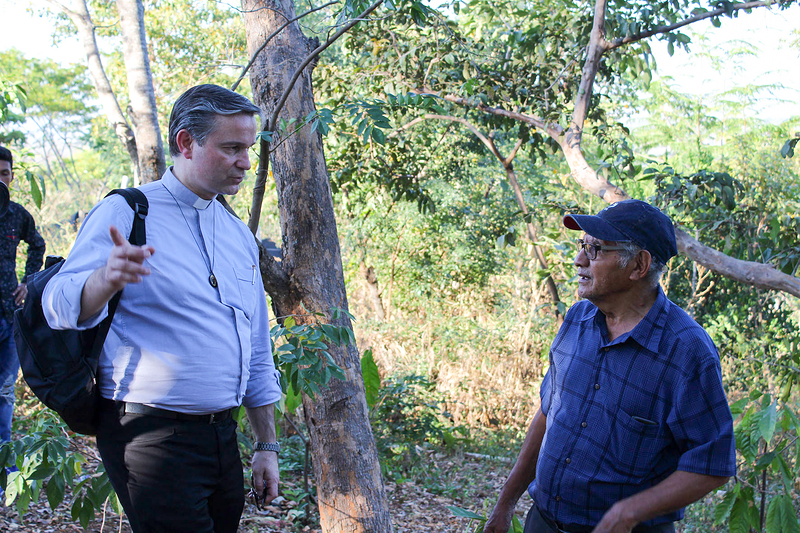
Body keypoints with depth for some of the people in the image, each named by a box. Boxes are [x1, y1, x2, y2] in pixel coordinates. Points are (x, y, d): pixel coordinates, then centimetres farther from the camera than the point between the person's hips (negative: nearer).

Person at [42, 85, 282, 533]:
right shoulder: (126, 213, -7)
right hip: (151, 435, -6)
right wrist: (106, 280, -42)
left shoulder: (240, 235, 13)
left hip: (222, 435, 7)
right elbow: (61, 306, -20)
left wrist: (268, 446, 15)